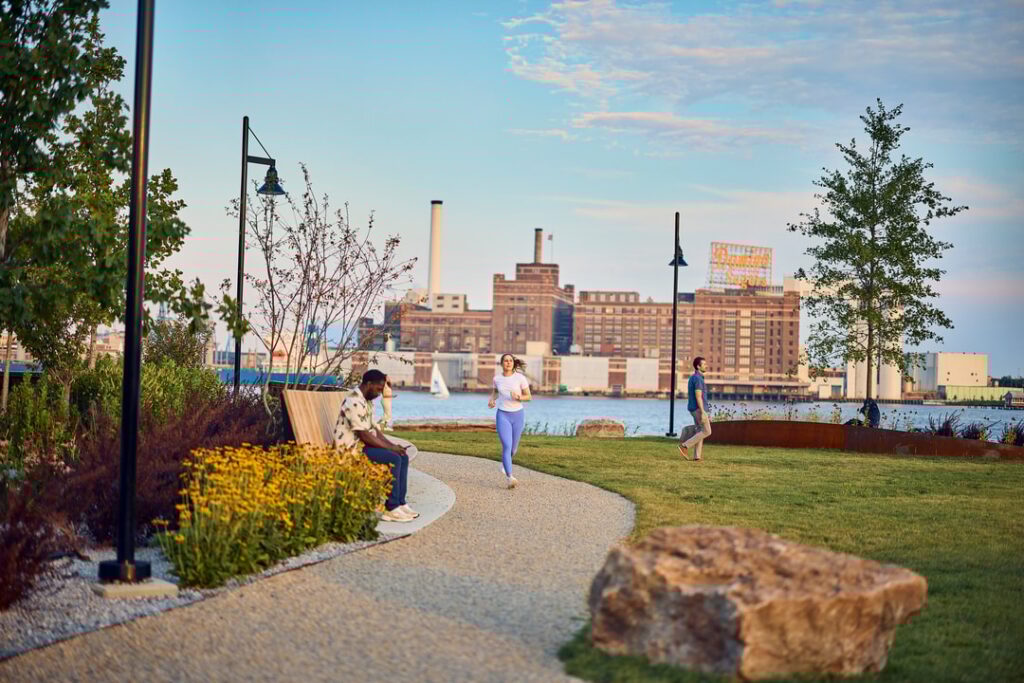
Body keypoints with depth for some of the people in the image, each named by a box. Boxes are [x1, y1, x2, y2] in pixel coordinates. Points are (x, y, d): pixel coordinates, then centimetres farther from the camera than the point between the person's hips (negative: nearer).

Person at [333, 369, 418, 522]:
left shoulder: (365, 400, 12)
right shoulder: (354, 402, -22)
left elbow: (373, 429, 15)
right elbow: (365, 436, -24)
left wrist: (394, 445, 2)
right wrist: (390, 448, -16)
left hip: (361, 444, 10)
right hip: (351, 448, -10)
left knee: (403, 457, 1)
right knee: (393, 459, -24)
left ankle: (400, 503, 0)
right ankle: (391, 509, -19)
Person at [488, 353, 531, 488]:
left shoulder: (520, 377, -8)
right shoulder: (497, 378, 0)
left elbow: (529, 396, -2)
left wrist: (518, 397, -24)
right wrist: (491, 400, 0)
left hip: (518, 415, 1)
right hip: (502, 416, -1)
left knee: (513, 448, 15)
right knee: (507, 446, -19)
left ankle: (505, 462, 51)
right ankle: (509, 477, -19)